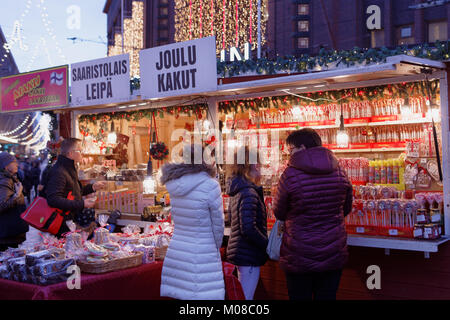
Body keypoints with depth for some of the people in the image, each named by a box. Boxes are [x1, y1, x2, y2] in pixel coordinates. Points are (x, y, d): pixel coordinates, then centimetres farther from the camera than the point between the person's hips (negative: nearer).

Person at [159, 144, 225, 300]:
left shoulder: (173, 185, 4)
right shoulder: (210, 185, -14)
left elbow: (176, 220, 10)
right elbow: (218, 224, -6)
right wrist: (216, 249, 10)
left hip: (175, 252, 7)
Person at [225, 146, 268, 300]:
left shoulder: (236, 192, 13)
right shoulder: (249, 193, -17)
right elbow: (249, 228, -25)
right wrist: (268, 245, -14)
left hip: (238, 251, 10)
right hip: (249, 254, -10)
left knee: (242, 296, 18)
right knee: (246, 297, -5)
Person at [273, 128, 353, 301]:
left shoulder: (290, 174, -14)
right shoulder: (339, 172, 0)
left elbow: (279, 214, -2)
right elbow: (346, 209, 13)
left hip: (299, 258, -4)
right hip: (333, 255, 4)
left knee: (299, 297, 9)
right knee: (327, 296, 15)